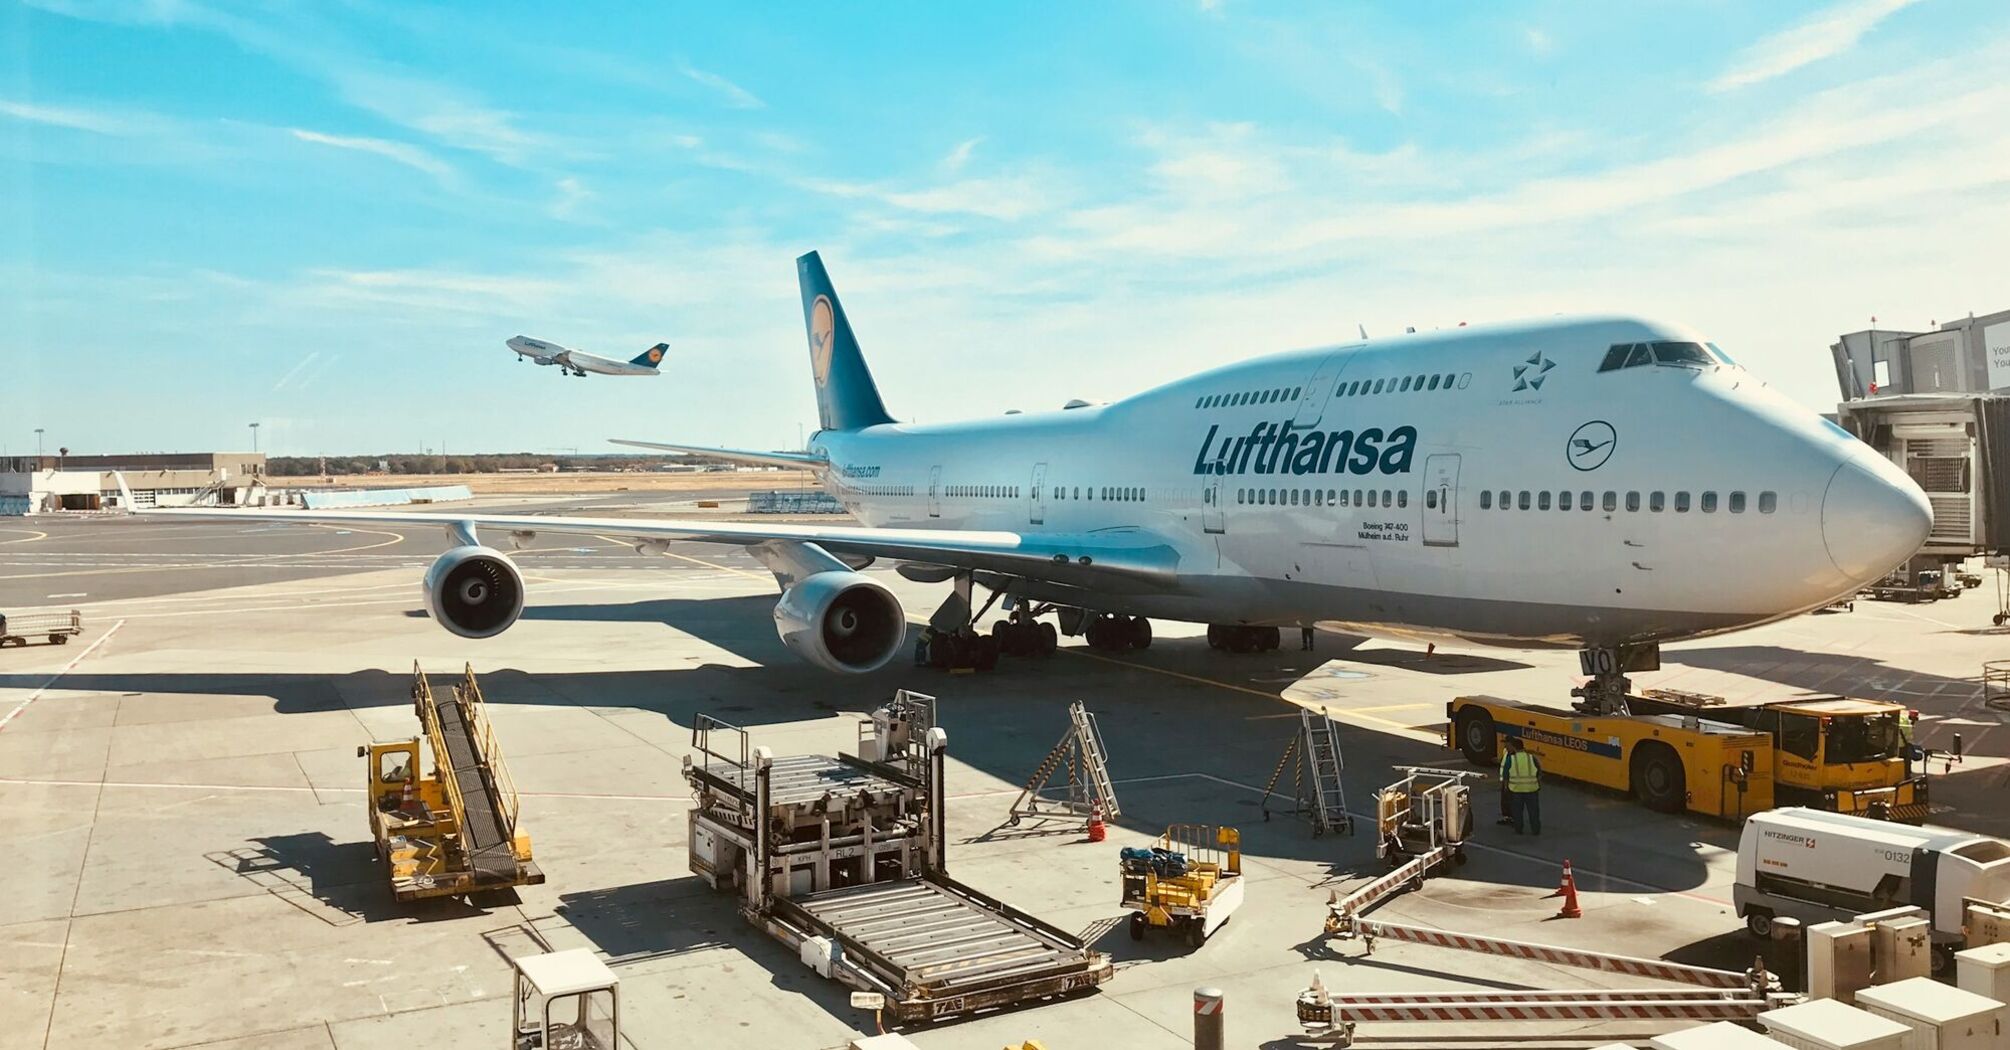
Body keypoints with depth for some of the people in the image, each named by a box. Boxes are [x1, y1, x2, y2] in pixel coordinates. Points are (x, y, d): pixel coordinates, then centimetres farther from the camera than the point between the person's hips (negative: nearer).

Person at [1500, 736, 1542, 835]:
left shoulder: (1510, 759, -9)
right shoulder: (1531, 758, -4)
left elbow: (1505, 775, -4)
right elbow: (1539, 773, 6)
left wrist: (1506, 786, 10)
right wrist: (1539, 784, 20)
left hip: (1515, 789, -1)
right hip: (1532, 788, 1)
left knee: (1517, 811, 13)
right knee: (1533, 810, 12)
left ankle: (1518, 830, 18)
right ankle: (1535, 830, 16)